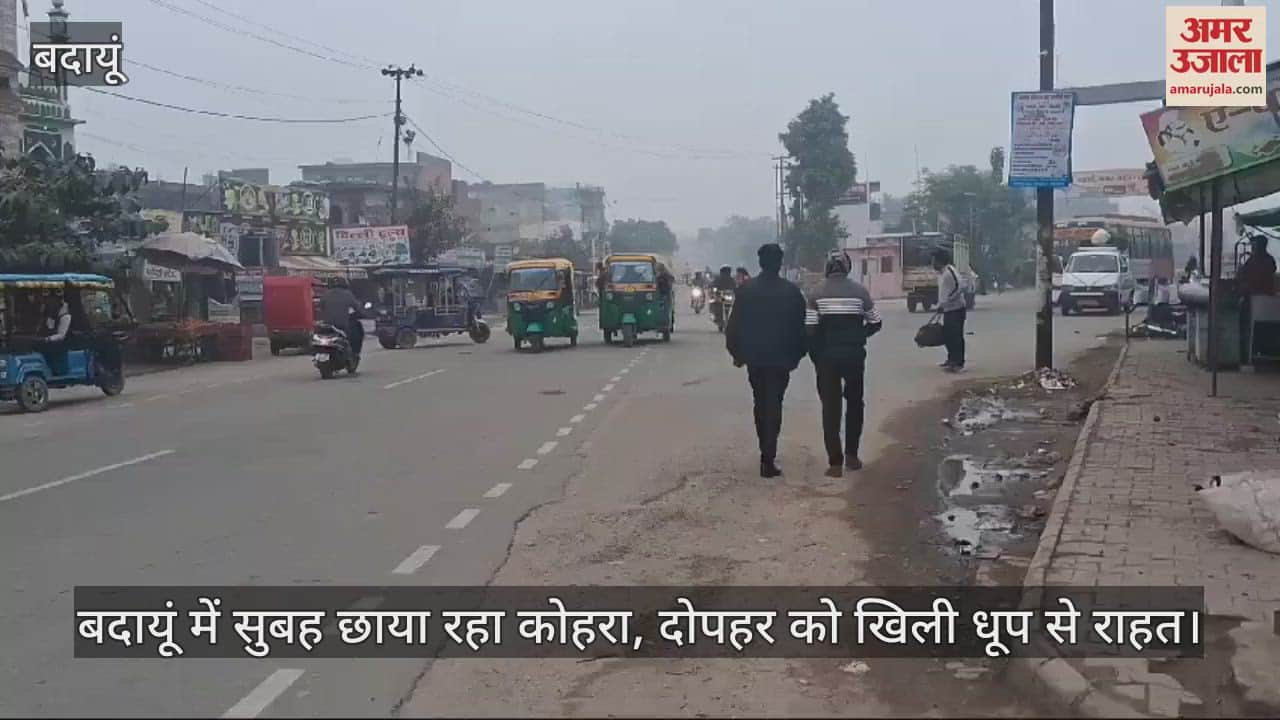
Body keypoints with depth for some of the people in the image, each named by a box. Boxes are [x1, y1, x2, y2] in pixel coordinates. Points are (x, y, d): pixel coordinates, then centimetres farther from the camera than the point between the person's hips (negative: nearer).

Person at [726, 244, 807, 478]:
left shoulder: (747, 291, -3)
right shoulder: (792, 292, -6)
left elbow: (734, 326, -1)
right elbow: (800, 327, -3)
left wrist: (737, 353, 10)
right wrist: (796, 355, 8)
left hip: (754, 358, 2)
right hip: (781, 359, -2)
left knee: (761, 404, 17)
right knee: (774, 406, -1)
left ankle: (766, 453, 27)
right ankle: (768, 459, -11)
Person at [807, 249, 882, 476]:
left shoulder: (817, 293, -4)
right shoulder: (859, 291, -2)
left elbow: (811, 329, -8)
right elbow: (875, 323, 2)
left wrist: (815, 357, 2)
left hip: (826, 356, -1)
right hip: (854, 354, 1)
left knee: (831, 407, 4)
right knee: (854, 403, 18)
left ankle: (835, 462, 0)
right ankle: (851, 455, 21)